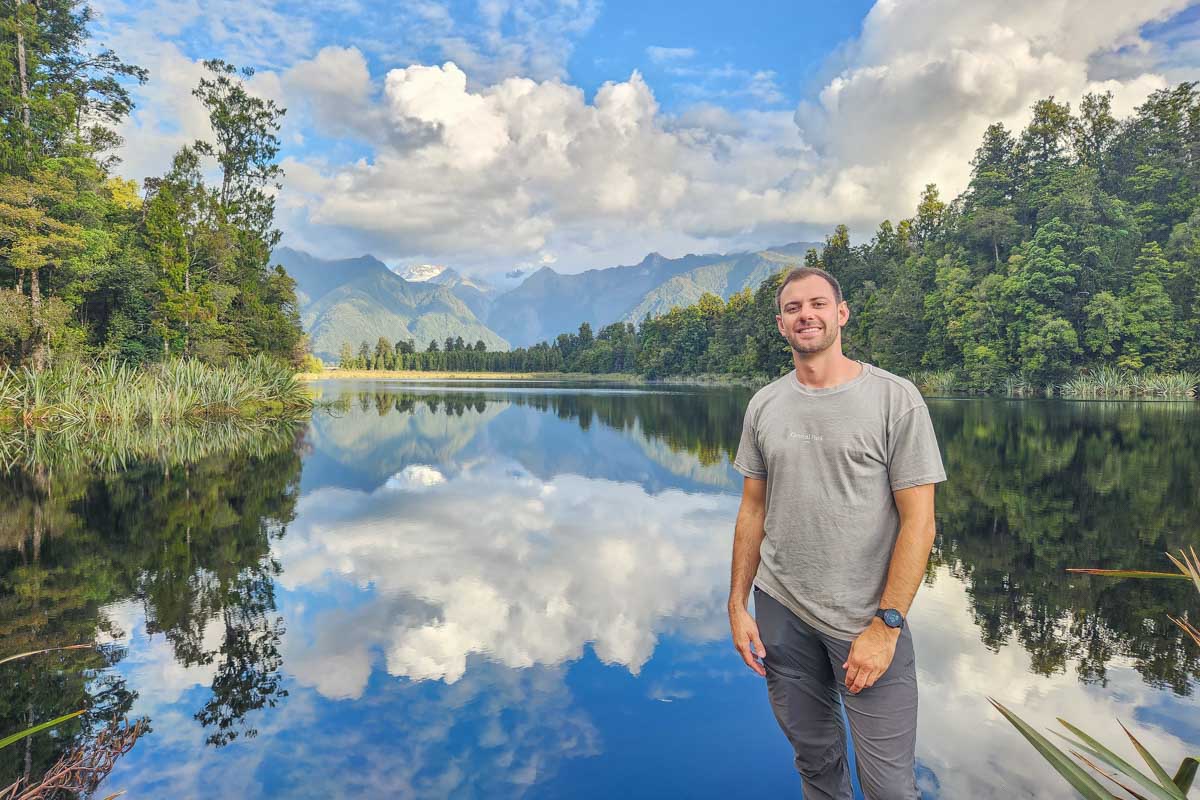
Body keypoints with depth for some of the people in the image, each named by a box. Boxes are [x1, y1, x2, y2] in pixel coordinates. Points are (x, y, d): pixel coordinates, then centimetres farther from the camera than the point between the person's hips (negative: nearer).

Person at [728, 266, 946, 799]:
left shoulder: (895, 399, -9)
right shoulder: (764, 406, 3)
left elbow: (918, 521, -10)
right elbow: (753, 510, 8)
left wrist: (885, 626, -14)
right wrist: (738, 605, 5)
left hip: (868, 619, -3)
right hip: (781, 611, 4)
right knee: (815, 757, 17)